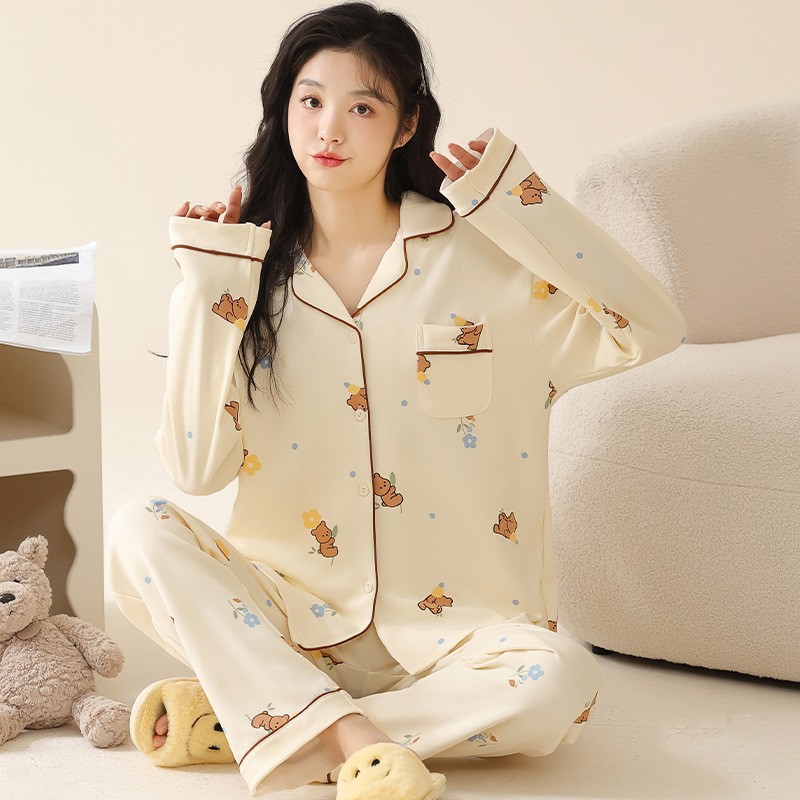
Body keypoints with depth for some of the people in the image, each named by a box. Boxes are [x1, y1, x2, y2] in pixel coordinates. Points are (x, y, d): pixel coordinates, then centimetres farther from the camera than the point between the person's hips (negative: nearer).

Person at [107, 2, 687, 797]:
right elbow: (197, 468, -7)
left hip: (447, 629, -1)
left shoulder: (482, 252, -1)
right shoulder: (251, 265, 2)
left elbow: (653, 328, -11)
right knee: (137, 531, -21)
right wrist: (204, 286, -10)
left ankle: (251, 717, -19)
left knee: (561, 682, -30)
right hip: (288, 613, 2)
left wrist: (520, 200, -13)